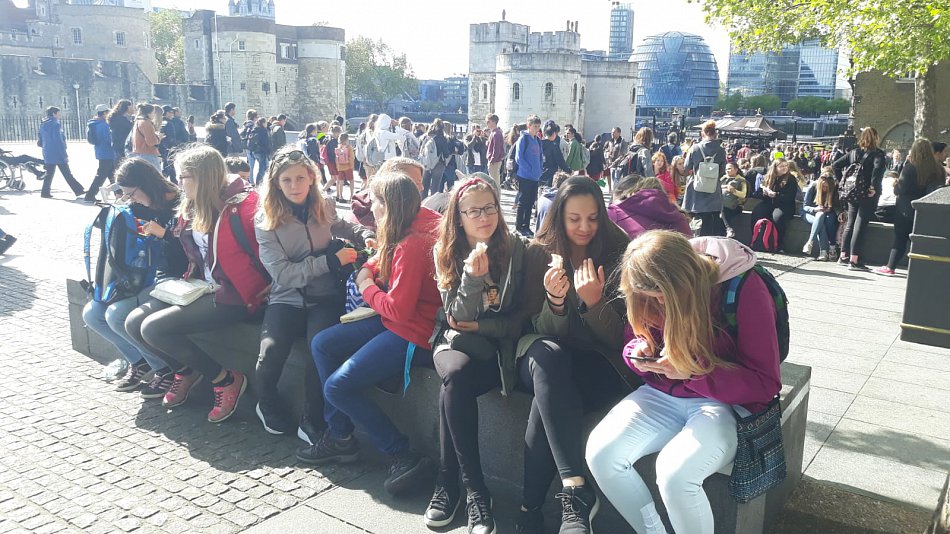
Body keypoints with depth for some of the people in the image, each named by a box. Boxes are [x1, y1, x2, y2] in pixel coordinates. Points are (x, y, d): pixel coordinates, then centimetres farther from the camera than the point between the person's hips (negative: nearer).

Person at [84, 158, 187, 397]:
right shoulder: (144, 207, 10)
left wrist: (163, 233, -23)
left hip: (173, 279, -9)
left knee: (117, 314, -25)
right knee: (91, 314, -1)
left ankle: (165, 368, -7)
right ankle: (138, 360, 13)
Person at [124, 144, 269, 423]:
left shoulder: (242, 203, -15)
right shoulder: (191, 208, 10)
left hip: (233, 295, -8)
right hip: (202, 287, 9)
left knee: (154, 328, -19)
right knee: (134, 323, -1)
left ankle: (226, 379, -4)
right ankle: (188, 370, 20)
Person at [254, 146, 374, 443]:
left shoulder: (325, 207, 5)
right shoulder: (266, 220, -2)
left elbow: (343, 227, 29)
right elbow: (282, 273, -11)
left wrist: (366, 235, 6)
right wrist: (331, 260, -16)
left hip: (325, 296, 1)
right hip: (287, 298, -1)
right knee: (271, 352, -27)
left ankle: (311, 421, -8)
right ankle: (268, 406, 9)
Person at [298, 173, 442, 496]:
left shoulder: (411, 246, -25)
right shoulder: (419, 222, 4)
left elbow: (398, 309, -24)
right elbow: (381, 261, 19)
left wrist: (368, 288, -7)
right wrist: (370, 270, -2)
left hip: (414, 335, -11)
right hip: (395, 323, 11)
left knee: (338, 387, -9)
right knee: (322, 345, 11)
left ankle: (403, 456, -1)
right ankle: (339, 437, 19)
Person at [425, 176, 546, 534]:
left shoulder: (517, 249, -5)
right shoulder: (446, 252, 1)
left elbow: (525, 315, -2)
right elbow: (457, 316, -7)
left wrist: (481, 326, -9)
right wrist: (472, 276, -24)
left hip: (496, 346, -2)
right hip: (455, 342, 2)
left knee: (452, 389, -31)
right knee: (456, 373, -33)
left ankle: (449, 484, -14)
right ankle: (474, 489, -24)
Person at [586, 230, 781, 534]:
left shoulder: (746, 290, -18)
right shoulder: (652, 292, -4)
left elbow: (765, 384, -15)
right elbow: (636, 339, 14)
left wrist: (694, 372, -28)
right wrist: (638, 353, -12)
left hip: (726, 403, -5)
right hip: (662, 394, 5)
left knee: (674, 473, -32)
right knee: (600, 452, -19)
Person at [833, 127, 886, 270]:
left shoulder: (853, 153, 8)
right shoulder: (877, 154, -8)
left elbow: (835, 165, 7)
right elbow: (879, 167, -28)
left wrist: (842, 181, 10)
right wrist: (873, 186, -19)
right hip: (868, 195, -5)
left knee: (850, 224, 15)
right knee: (860, 225, -5)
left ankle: (843, 256, 19)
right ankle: (854, 260, -6)